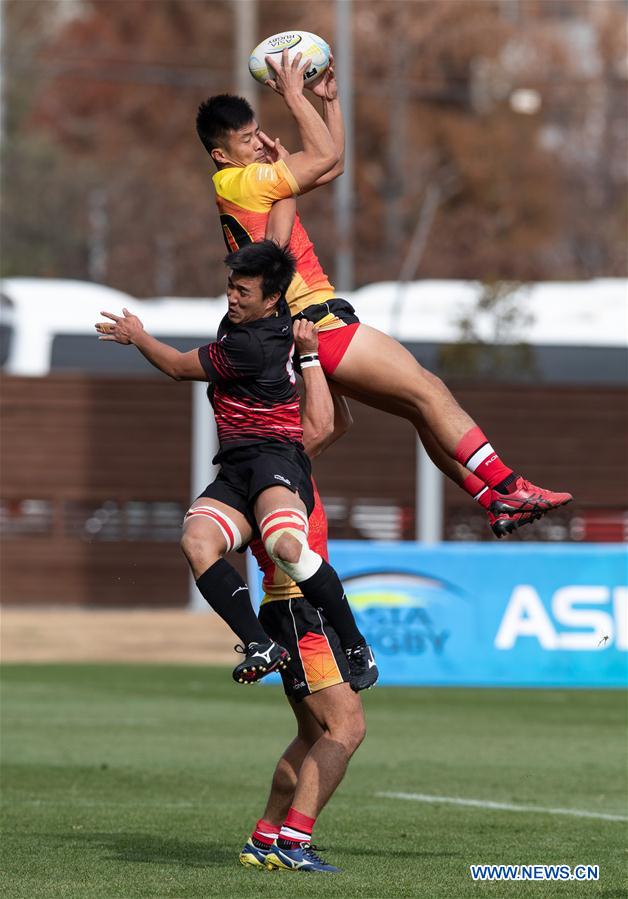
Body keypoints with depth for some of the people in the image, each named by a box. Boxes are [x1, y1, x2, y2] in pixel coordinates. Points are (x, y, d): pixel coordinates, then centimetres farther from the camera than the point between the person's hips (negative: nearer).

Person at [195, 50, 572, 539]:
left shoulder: (257, 183, 19)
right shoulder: (238, 183, -12)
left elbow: (333, 164, 27)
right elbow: (327, 156, -15)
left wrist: (328, 98, 21)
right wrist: (293, 95, -8)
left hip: (323, 323, 10)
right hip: (320, 321, -10)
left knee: (425, 408, 6)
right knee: (428, 391, -11)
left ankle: (498, 503, 3)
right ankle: (509, 489, -14)